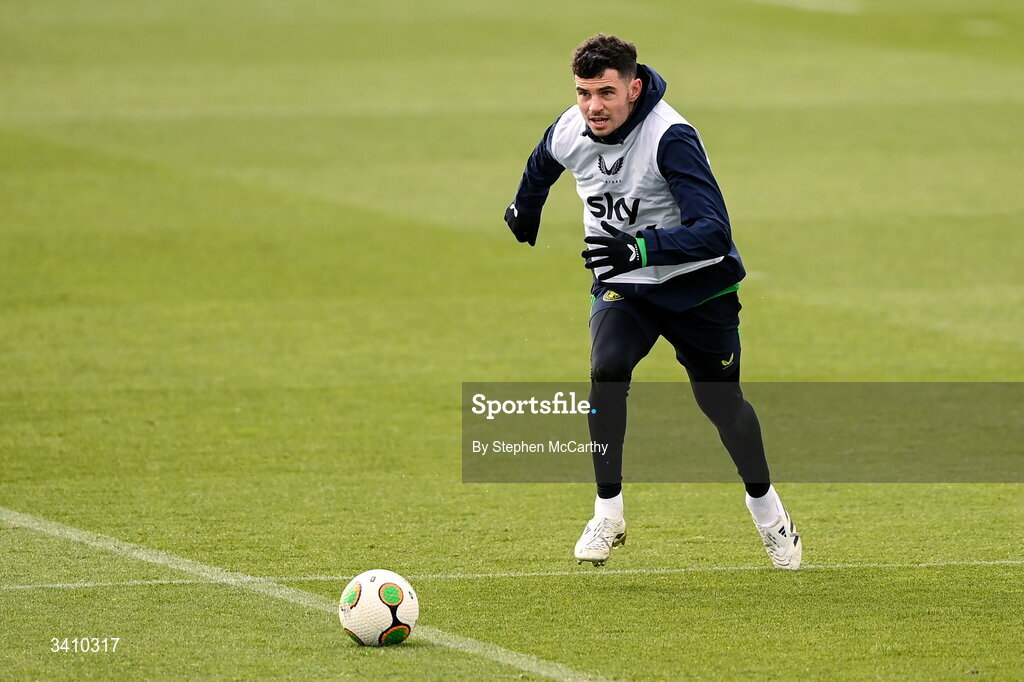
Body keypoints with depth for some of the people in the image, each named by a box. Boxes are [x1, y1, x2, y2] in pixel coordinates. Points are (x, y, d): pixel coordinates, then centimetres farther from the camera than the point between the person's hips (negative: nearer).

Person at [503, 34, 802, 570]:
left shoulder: (671, 137, -31)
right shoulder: (569, 133, -12)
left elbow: (713, 232, -39)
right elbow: (540, 167, 16)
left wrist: (641, 249, -52)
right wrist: (524, 209, 35)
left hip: (696, 283, -3)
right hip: (621, 285, 3)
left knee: (720, 401, 6)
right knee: (607, 371, -25)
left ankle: (766, 508, 35)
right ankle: (607, 515, -14)